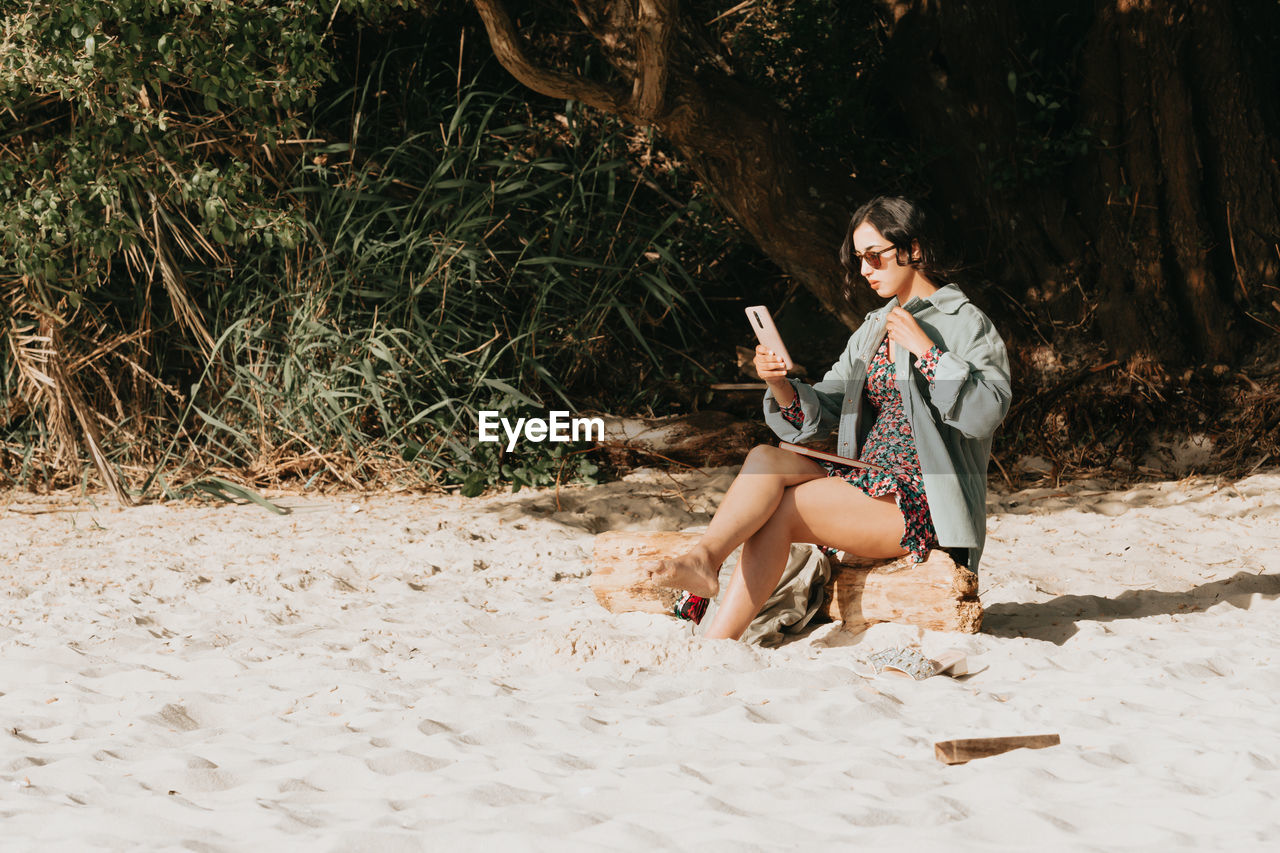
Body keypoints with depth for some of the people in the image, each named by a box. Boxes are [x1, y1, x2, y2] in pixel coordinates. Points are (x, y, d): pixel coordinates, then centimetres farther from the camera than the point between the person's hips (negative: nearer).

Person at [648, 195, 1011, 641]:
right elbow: (820, 414, 13)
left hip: (924, 508, -7)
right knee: (764, 458, -19)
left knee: (777, 510, -22)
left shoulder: (966, 324, -2)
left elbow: (986, 412, -19)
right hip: (870, 484, 7)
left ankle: (717, 642, -30)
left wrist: (924, 351, -20)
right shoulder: (873, 329, 20)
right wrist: (780, 384, -8)